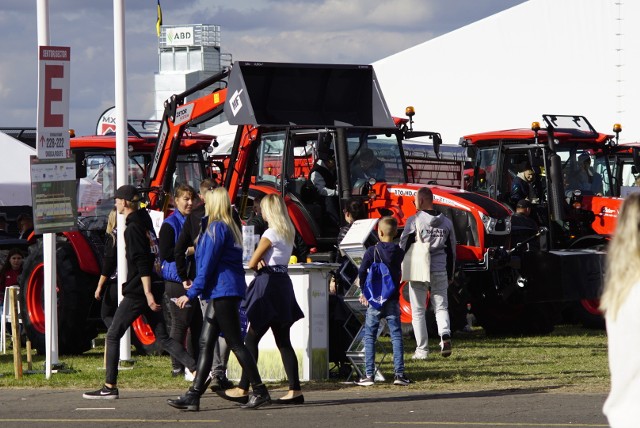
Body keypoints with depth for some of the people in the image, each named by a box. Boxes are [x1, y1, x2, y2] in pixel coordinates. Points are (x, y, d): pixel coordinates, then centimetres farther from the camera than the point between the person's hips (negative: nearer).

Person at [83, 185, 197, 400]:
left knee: (113, 335, 1)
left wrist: (148, 294, -23)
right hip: (152, 289, 9)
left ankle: (109, 387, 2)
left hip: (137, 292, -9)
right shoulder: (145, 223, 14)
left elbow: (142, 264, -19)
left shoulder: (133, 229, -12)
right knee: (162, 338, 8)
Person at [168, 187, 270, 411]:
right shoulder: (230, 228, 17)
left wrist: (191, 293, -15)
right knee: (205, 342, 6)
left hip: (223, 291, -10)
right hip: (222, 292, 10)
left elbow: (208, 265, -16)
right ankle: (194, 395, 3)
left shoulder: (216, 228, -12)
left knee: (235, 343, -7)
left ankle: (260, 392, -4)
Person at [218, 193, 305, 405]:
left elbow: (252, 263, -10)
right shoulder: (288, 233, 13)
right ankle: (295, 390, 1)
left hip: (269, 284, -9)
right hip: (283, 283, 9)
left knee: (252, 338, -4)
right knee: (283, 341, 7)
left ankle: (243, 389, -3)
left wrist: (258, 265, 11)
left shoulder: (271, 233, -13)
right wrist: (262, 263, -4)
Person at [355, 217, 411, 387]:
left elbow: (362, 272, -9)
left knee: (370, 336, 4)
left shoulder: (372, 251, -7)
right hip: (393, 299, 2)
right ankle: (399, 374, 0)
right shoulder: (400, 252, 1)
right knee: (396, 336, 5)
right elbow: (401, 275, 8)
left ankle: (369, 375, 0)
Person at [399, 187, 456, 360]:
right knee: (441, 307, 12)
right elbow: (451, 250, 14)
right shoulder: (446, 222, 8)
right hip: (440, 271, 4)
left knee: (418, 311, 4)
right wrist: (450, 274, 22)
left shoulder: (414, 220, -7)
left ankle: (422, 350, 2)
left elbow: (403, 247, -7)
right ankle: (445, 335, -16)